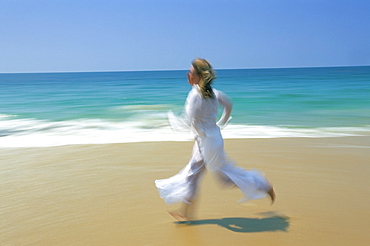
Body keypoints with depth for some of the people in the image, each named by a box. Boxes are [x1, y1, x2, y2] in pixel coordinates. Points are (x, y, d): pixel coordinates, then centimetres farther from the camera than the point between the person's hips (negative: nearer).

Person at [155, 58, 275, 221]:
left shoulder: (195, 95, -22)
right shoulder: (211, 92, 4)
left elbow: (188, 122, -25)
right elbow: (228, 104, 15)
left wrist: (172, 119, -7)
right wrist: (221, 123, 24)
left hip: (208, 140, -9)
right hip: (204, 141, 9)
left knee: (225, 172, 5)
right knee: (192, 173, 13)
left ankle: (264, 186, 18)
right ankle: (186, 212, 22)